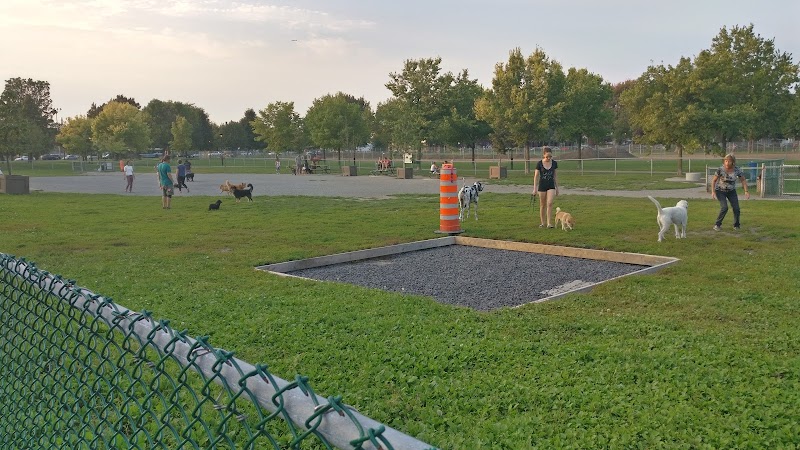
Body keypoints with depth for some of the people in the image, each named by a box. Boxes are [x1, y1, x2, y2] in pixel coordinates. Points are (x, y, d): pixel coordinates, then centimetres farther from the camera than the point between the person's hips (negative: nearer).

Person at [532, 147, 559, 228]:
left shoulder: (554, 163, -1)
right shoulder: (539, 164, -9)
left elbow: (555, 176, 8)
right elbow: (536, 176, -4)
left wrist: (557, 187, 10)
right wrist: (535, 188, -7)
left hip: (551, 186, 1)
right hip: (542, 186, -1)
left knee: (550, 203, -13)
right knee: (542, 205, 7)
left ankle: (549, 223, -10)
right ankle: (542, 222, 19)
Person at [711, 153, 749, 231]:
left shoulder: (737, 169, -14)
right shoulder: (720, 169, -21)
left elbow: (743, 180, -3)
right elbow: (713, 180, -11)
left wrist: (746, 191, -12)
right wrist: (713, 191, -18)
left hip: (731, 191, 3)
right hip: (720, 191, -3)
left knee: (736, 209, -6)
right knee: (724, 207, -22)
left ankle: (736, 225, 15)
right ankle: (717, 224, -7)